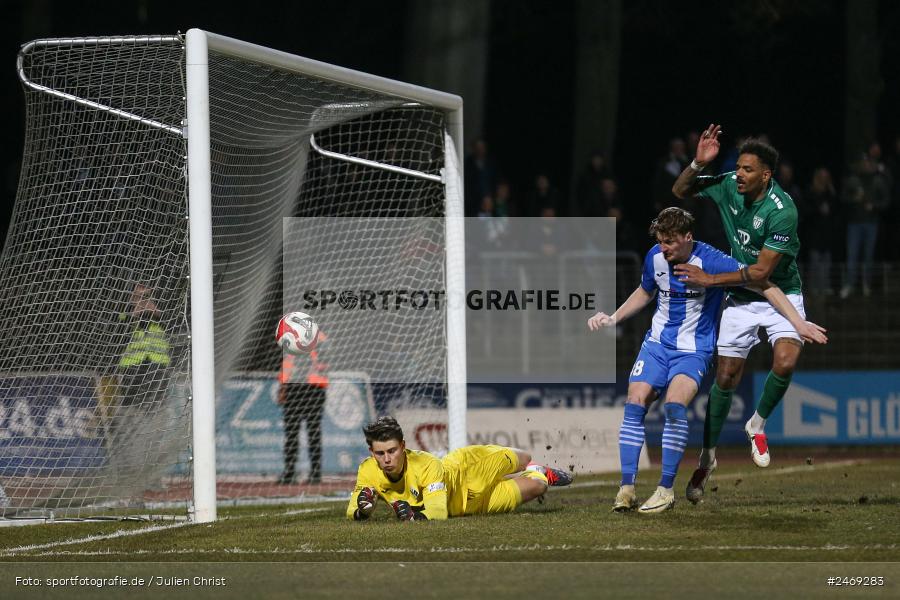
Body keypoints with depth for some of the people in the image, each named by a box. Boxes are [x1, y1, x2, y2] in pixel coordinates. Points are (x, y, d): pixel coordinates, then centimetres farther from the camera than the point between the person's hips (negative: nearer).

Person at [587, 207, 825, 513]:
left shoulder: (712, 262, -16)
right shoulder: (655, 257, -1)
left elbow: (764, 285, -11)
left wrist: (798, 323, -15)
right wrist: (613, 319, 15)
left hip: (693, 349, -4)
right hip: (657, 343, 4)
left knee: (674, 405, -27)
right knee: (634, 404, -15)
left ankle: (666, 489, -20)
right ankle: (627, 488, -13)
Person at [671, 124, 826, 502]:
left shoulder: (782, 211, -26)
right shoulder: (728, 187, -9)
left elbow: (761, 271, -25)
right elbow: (680, 191, 5)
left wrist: (711, 279, -24)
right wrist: (698, 163, -14)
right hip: (740, 300, 4)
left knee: (785, 362, -26)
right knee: (726, 377, 2)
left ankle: (758, 424, 2)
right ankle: (708, 456, 15)